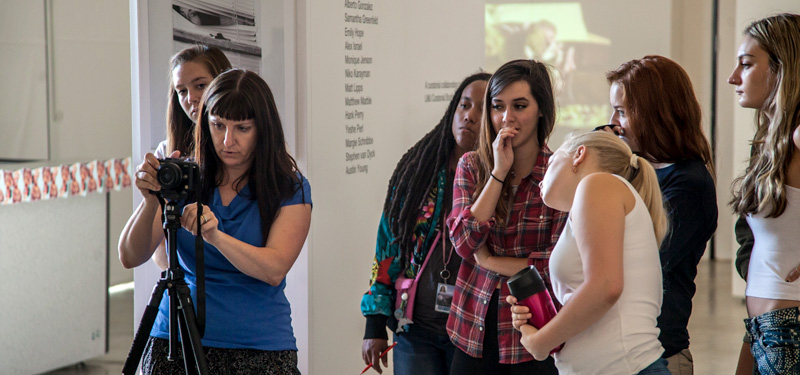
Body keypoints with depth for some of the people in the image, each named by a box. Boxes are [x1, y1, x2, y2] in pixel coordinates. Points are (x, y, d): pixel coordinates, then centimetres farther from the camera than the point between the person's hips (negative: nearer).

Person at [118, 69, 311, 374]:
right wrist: (150, 201, -22)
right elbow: (130, 257, -5)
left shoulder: (290, 188, -1)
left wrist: (214, 235, -30)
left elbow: (274, 269, -15)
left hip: (261, 348, -1)